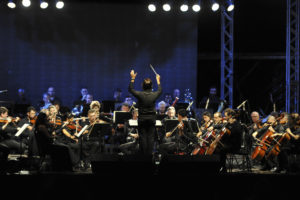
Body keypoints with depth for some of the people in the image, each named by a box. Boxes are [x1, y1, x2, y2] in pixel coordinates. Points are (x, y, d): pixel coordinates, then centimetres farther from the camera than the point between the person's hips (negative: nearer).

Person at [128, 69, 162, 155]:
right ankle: (150, 154, 5)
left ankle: (143, 154, 4)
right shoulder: (154, 95, -7)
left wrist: (132, 78, 9)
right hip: (152, 119, 2)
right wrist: (158, 80, 28)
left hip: (142, 119, -2)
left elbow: (130, 89, 3)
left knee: (143, 137, 3)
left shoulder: (140, 94, -13)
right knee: (151, 137, 5)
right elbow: (160, 90, 17)